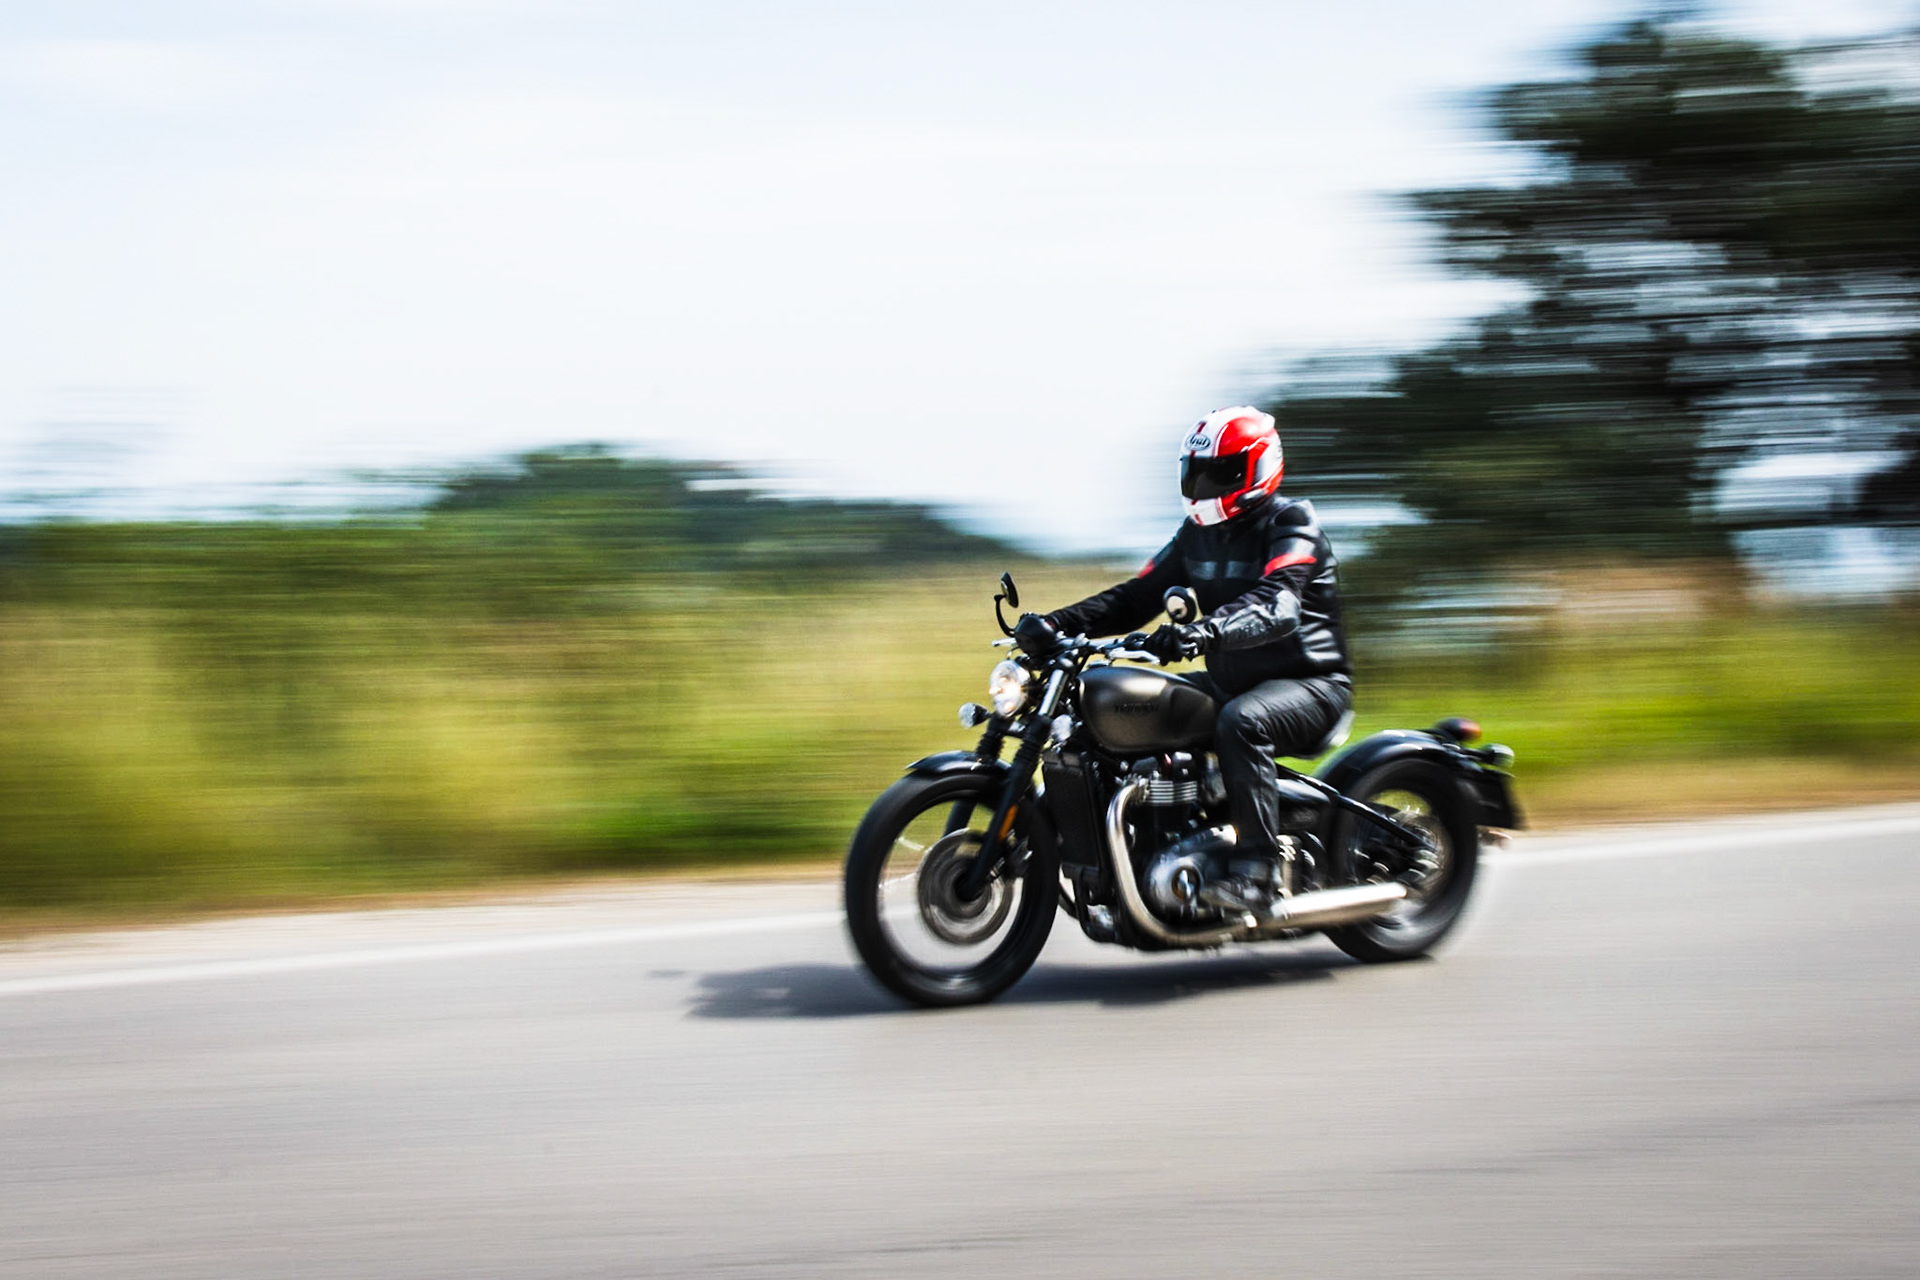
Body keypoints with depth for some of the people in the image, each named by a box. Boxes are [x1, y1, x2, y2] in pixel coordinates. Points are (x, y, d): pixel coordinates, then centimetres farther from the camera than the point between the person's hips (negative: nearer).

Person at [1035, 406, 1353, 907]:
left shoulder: (1291, 523, -13)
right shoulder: (1198, 532, 12)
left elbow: (1276, 605, -32)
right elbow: (1139, 597, 7)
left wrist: (1205, 632, -50)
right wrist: (1061, 622, -8)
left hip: (1310, 682, -8)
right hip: (1232, 680, 8)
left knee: (1240, 722, -38)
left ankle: (1256, 869, -36)